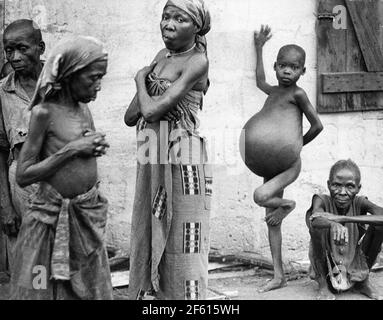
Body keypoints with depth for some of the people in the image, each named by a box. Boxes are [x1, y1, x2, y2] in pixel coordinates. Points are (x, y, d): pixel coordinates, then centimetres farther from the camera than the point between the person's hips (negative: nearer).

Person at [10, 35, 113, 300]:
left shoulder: (84, 109, 6)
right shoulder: (44, 112, -13)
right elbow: (23, 176, -15)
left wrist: (97, 147, -1)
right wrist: (72, 149, -18)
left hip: (89, 214, 6)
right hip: (53, 217, -6)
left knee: (88, 290, 13)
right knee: (45, 289, 4)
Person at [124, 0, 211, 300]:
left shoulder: (197, 61, -13)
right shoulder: (163, 55, 10)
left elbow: (152, 110, -20)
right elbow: (131, 117, 11)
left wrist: (141, 79, -3)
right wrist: (145, 82, -5)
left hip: (181, 162, -8)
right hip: (152, 163, 8)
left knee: (182, 244, -1)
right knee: (152, 239, 13)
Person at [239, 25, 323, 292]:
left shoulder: (297, 93, -8)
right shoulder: (274, 91, 12)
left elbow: (317, 124, -7)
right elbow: (260, 81, 34)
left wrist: (299, 144, 5)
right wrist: (259, 48, 34)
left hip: (289, 164, -7)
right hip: (269, 167, 7)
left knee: (261, 196, -29)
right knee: (272, 220, 5)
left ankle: (287, 204, 3)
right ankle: (279, 275, 9)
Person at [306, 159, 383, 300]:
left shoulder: (359, 203, -12)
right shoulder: (322, 201, -17)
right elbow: (315, 221, -40)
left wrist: (342, 218, -40)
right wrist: (334, 225, -62)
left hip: (355, 266, 2)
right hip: (326, 267, -2)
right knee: (319, 224, -29)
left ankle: (364, 282, 3)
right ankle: (323, 285, -11)